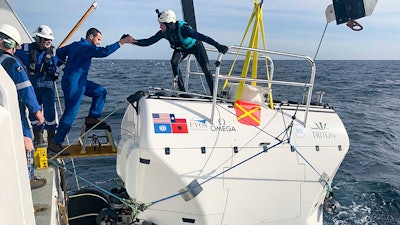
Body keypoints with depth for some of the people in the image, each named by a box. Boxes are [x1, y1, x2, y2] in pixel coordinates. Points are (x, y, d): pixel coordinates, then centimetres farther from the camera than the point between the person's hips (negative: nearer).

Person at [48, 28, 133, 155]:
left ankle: (92, 118, 14)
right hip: (72, 84, -10)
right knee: (70, 114, -7)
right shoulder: (85, 47, -15)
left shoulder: (75, 45, 15)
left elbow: (59, 52, 23)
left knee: (100, 92, 11)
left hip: (79, 81, 10)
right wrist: (122, 42, -24)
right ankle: (55, 143, 0)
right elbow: (104, 52, -27)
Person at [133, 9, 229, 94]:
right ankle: (182, 90, -15)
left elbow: (201, 37, -48)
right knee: (174, 61, -24)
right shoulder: (164, 33, -24)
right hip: (181, 49, 4)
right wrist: (134, 41, -31)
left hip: (195, 46, -4)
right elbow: (149, 41, -17)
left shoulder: (183, 29, -40)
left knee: (206, 69, -12)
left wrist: (218, 46, -56)